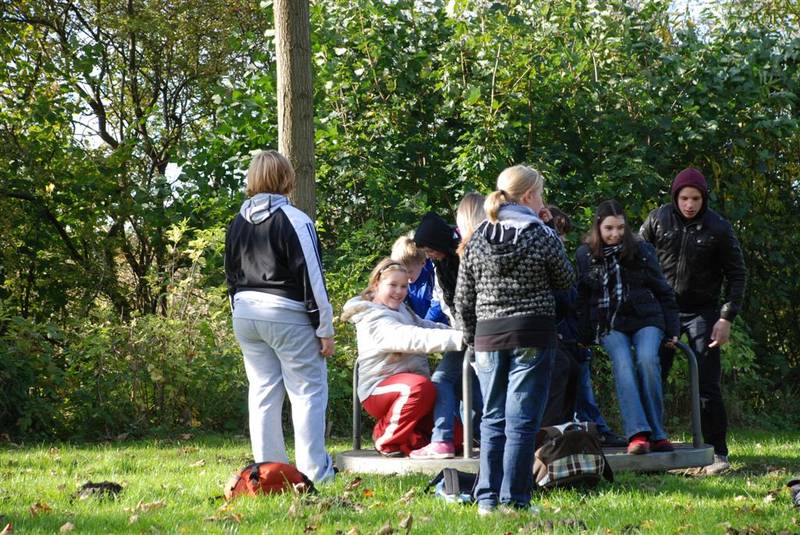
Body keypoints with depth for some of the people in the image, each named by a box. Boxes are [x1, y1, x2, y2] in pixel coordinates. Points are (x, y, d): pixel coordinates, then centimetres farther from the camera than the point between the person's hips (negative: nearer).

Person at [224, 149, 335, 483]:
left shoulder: (238, 224, 9)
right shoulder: (294, 220, -13)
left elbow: (232, 278, 15)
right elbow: (311, 279, -13)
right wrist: (325, 329, -9)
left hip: (245, 314, 7)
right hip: (287, 317, -7)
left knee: (262, 391, 11)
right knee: (309, 391, -1)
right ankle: (314, 472, -4)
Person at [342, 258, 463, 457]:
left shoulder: (401, 310, 14)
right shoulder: (374, 319, -19)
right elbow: (411, 338, -33)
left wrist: (460, 331, -1)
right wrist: (457, 338, -42)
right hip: (379, 391, -8)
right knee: (420, 386, -40)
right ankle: (387, 439, -19)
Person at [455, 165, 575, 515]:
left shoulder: (477, 239, 4)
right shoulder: (542, 236, -7)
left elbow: (463, 298, 6)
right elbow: (565, 281, 6)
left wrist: (471, 337, 16)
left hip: (488, 338, 4)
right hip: (532, 337, -4)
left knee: (492, 420, 11)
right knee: (521, 421, 0)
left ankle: (487, 499, 11)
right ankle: (513, 499, -1)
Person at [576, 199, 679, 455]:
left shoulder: (641, 250, 4)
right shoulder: (585, 255, 6)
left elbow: (662, 290, 8)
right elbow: (581, 299, 10)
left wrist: (672, 329, 4)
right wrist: (584, 336, 4)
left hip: (645, 319, 0)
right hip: (609, 324, 0)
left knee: (647, 360, -25)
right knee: (622, 365, -25)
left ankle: (656, 433, -19)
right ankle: (638, 433, -35)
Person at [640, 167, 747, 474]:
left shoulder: (718, 228, -7)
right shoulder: (658, 220, -3)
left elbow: (737, 274, -2)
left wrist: (727, 318, -9)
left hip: (702, 313, -2)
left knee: (707, 385, -3)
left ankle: (718, 452, 5)